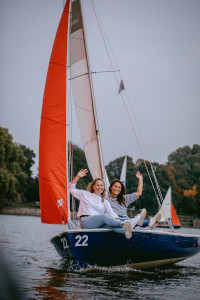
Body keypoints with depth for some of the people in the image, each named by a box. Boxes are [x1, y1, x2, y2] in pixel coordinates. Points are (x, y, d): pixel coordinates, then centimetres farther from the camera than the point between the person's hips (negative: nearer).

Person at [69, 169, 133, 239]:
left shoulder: (105, 202, 25)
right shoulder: (85, 194, 22)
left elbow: (111, 213, 10)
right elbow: (72, 189, 20)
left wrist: (117, 219, -12)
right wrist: (78, 176, 12)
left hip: (98, 224, 3)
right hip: (85, 221, -3)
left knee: (108, 224, -35)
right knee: (104, 216, -33)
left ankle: (124, 230, -61)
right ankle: (123, 224, -48)